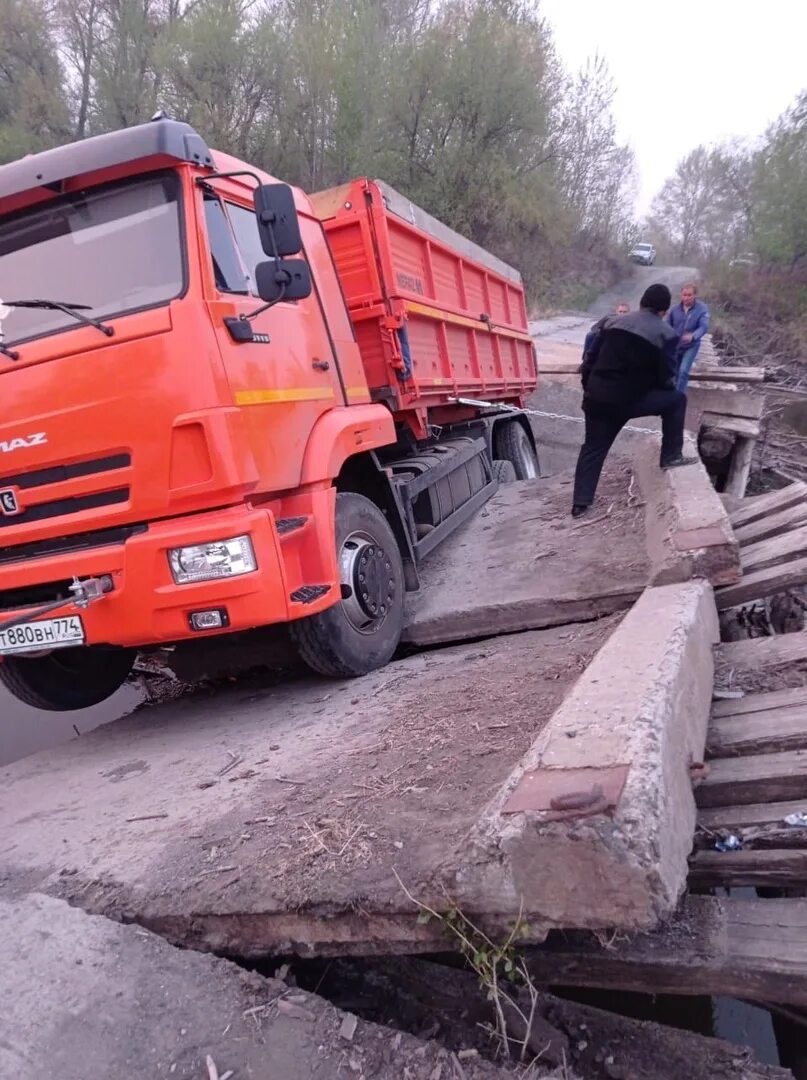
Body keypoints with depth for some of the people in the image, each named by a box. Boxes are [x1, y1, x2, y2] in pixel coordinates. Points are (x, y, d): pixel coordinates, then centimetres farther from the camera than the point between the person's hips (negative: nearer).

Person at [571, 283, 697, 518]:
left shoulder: (613, 321, 13)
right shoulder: (666, 334, -2)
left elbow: (591, 358, 13)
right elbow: (666, 378, -4)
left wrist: (589, 389, 22)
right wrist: (668, 387, 19)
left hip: (597, 397, 5)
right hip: (629, 400, -5)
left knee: (593, 448, 16)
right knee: (677, 399, 15)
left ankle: (581, 502, 13)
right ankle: (671, 456, 17)